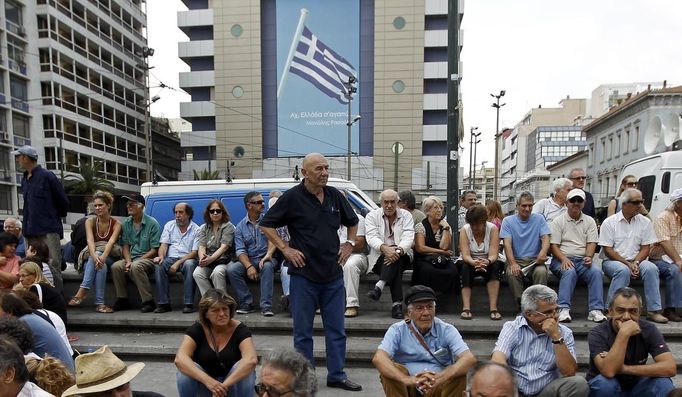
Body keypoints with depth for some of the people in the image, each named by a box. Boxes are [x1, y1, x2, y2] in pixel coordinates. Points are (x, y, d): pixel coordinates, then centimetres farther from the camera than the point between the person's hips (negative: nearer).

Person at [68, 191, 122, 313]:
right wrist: (95, 257, -39)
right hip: (91, 256, 1)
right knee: (101, 266, -35)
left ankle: (81, 293, -39)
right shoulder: (90, 221, 0)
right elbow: (90, 240, -18)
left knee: (101, 264, -36)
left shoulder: (116, 224, -3)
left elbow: (111, 242, -21)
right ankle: (99, 303, -43)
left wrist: (102, 257, -43)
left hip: (109, 258, 0)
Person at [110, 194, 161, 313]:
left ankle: (148, 302, -26)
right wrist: (128, 261, -10)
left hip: (148, 259, -5)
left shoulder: (152, 223, -6)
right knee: (116, 266, -23)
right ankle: (122, 300, -8)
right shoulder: (126, 223, 11)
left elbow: (154, 250, -9)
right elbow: (125, 246, 10)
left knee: (136, 266, -35)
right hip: (131, 258, 5)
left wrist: (134, 261, -15)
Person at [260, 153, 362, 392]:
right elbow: (266, 224, -2)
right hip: (303, 274, -4)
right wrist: (285, 249, -9)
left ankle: (337, 375, 25)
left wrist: (350, 243, 8)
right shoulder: (292, 197, -7)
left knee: (336, 329, 11)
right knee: (303, 331, 8)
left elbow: (352, 221, 22)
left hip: (333, 274, 4)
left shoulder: (335, 195, 5)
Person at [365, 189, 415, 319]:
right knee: (394, 262, -33)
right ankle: (397, 303, -39)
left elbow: (408, 237, -8)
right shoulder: (372, 216, 6)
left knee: (395, 258, -35)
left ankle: (380, 286, -45)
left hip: (402, 255, 1)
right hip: (379, 257, -1)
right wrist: (385, 248, -34)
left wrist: (399, 250, -32)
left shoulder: (406, 215, 8)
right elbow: (371, 237, -12)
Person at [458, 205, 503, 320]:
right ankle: (466, 308, -39)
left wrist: (487, 262, -46)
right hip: (470, 263, 0)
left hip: (489, 263, 0)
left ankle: (493, 308, -36)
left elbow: (494, 255, -23)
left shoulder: (493, 229, -13)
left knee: (495, 266, -33)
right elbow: (465, 255, -23)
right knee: (465, 267, -33)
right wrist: (474, 262, -46)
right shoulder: (465, 230, -12)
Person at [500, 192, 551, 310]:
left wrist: (543, 251, -27)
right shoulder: (508, 221, 6)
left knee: (541, 271, -32)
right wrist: (513, 264, -22)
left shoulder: (539, 219, 11)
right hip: (516, 259, -1)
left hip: (535, 259, 1)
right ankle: (521, 305, -21)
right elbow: (507, 244, -5)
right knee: (512, 273, -32)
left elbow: (545, 238, -2)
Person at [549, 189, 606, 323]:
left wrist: (589, 257, -16)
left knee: (596, 271, -27)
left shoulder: (590, 221, 15)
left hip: (582, 260, 3)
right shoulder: (558, 221, 6)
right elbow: (554, 245, -2)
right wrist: (563, 259, -19)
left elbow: (591, 243, 5)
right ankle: (563, 309, -37)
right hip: (562, 259, -3)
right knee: (569, 272, -34)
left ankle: (595, 310, -26)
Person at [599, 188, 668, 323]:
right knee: (623, 270, -35)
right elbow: (608, 250, -7)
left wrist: (635, 263, -13)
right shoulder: (609, 222, -3)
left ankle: (654, 311, -21)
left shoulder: (645, 222, 8)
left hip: (636, 261, 4)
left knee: (651, 268, -27)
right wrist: (628, 264, -16)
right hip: (612, 261, -3)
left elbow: (646, 248, 5)